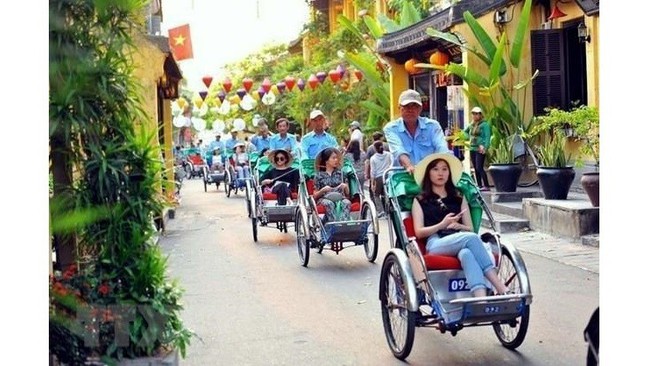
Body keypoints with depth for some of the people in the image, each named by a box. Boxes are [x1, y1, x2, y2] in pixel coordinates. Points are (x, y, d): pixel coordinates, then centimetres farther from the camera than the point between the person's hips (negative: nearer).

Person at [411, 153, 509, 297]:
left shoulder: (459, 199, 27)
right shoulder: (420, 200, 18)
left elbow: (470, 229, 19)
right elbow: (419, 232, 6)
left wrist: (459, 226, -5)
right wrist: (442, 225, -11)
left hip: (460, 240, 3)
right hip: (435, 244, -3)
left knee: (466, 253, -39)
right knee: (471, 238, -35)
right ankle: (501, 289, -44)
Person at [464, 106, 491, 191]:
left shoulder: (484, 124, -6)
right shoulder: (471, 125, 13)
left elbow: (487, 137, -13)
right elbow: (465, 132, 33)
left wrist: (485, 147, -23)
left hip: (480, 149, -7)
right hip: (472, 149, 7)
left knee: (479, 168, -14)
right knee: (475, 169, 8)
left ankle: (486, 186, -11)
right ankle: (479, 185, 13)